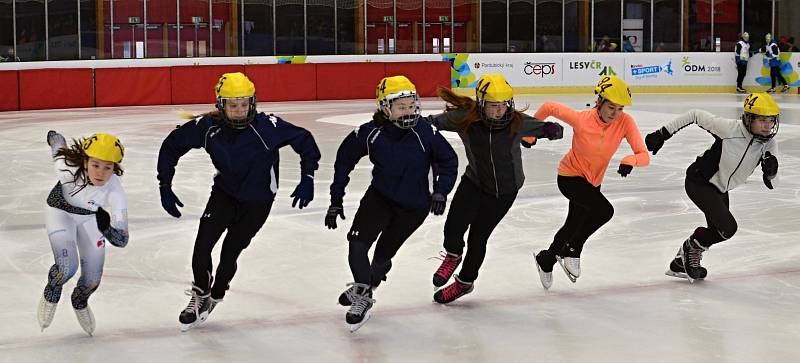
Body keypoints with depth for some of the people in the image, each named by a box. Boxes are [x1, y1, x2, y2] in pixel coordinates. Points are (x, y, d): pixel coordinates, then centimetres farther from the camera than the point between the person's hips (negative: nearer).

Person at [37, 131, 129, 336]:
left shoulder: (115, 192, -37)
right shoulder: (67, 166, -37)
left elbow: (122, 240, -38)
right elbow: (57, 140, -14)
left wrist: (106, 228, -60)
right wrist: (54, 137, 10)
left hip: (91, 217, 1)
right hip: (60, 210, -1)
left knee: (92, 280, 5)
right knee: (67, 267, -19)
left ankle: (80, 302, 43)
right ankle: (51, 295, 17)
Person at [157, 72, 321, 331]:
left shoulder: (266, 126, -27)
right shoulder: (207, 127, -20)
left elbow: (304, 140, -14)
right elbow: (172, 145, -6)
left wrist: (307, 178, -16)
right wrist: (165, 186, -7)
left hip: (257, 200, -2)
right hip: (224, 191, 2)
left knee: (230, 251, 2)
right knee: (202, 246, -9)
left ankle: (215, 295, 31)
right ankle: (201, 293, 20)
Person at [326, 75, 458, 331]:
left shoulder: (425, 133, -20)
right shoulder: (369, 133, -17)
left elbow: (448, 160, -3)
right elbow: (344, 160, -3)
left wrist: (440, 192, -12)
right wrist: (336, 201, 0)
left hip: (414, 206, -1)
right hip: (380, 196, 1)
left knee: (383, 254, 7)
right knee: (357, 242, -18)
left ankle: (363, 290, 33)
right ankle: (362, 294, -8)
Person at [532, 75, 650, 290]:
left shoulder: (625, 122, -20)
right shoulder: (581, 120, -28)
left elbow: (644, 156, -22)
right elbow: (548, 108, -15)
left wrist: (630, 161, -44)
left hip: (593, 181, 5)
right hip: (570, 177, -5)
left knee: (574, 226, 21)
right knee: (604, 210, -27)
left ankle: (546, 261, 49)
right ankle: (571, 251, -4)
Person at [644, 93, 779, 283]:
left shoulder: (770, 143, -12)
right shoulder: (730, 128, -30)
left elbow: (771, 179, -8)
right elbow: (696, 115, -20)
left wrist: (770, 169, -33)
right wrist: (663, 134, -17)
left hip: (720, 189, 8)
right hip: (699, 182, -8)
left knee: (717, 231, 16)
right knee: (728, 228, -18)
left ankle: (680, 264, 37)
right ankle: (691, 247, 10)